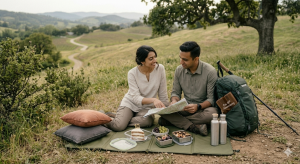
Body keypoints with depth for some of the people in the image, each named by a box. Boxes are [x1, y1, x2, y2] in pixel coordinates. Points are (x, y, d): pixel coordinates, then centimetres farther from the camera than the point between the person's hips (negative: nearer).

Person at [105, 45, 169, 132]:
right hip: (130, 103, -2)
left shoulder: (160, 69, -11)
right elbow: (136, 98, -23)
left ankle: (121, 120, -6)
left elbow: (163, 95, -3)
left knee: (148, 121, -33)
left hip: (146, 107, 2)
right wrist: (153, 100, -39)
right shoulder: (132, 73, -15)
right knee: (118, 127, -25)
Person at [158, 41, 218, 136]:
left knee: (212, 113, -39)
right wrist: (174, 101, -16)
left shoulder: (210, 72, -14)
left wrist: (198, 106, -31)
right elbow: (175, 92, 7)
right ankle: (194, 127, -30)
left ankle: (173, 121, -24)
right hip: (186, 108, 3)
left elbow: (212, 99, -13)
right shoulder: (179, 70, -1)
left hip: (203, 108, -3)